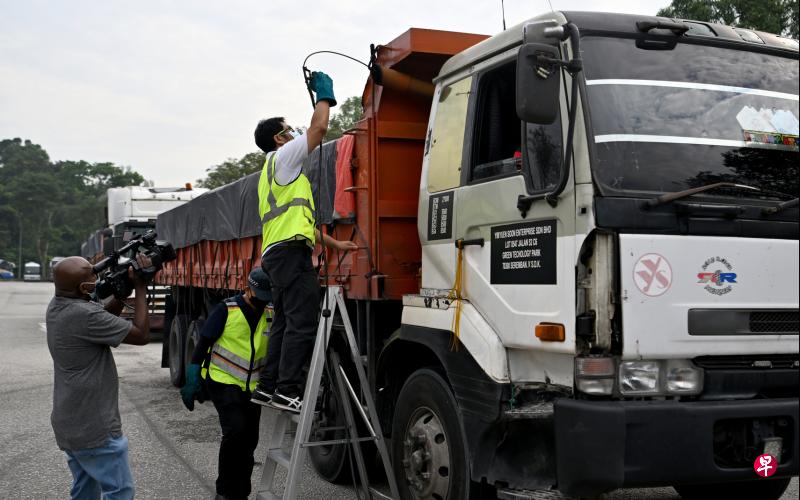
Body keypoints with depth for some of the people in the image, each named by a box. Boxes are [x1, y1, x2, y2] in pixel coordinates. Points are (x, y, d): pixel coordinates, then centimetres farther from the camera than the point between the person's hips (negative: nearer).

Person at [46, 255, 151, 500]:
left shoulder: (57, 306, 2)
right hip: (93, 427, -9)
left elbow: (104, 316, 15)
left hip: (70, 423, 9)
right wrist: (140, 287, -13)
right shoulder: (83, 315, -27)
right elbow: (141, 335, -19)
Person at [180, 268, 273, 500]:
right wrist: (192, 382, -10)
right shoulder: (226, 310, -12)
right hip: (224, 382, -5)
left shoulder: (271, 314, 1)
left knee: (249, 441, 9)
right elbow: (203, 344, -8)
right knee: (235, 430, -21)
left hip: (252, 387, 5)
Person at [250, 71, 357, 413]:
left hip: (277, 252, 11)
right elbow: (319, 127, -8)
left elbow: (300, 219, 29)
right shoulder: (282, 157, 1)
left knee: (284, 323, 12)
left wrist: (334, 243, 25)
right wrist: (324, 92, 8)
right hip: (291, 251, -11)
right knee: (302, 323, -14)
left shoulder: (274, 174, 30)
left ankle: (267, 386, 13)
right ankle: (288, 391, -17)